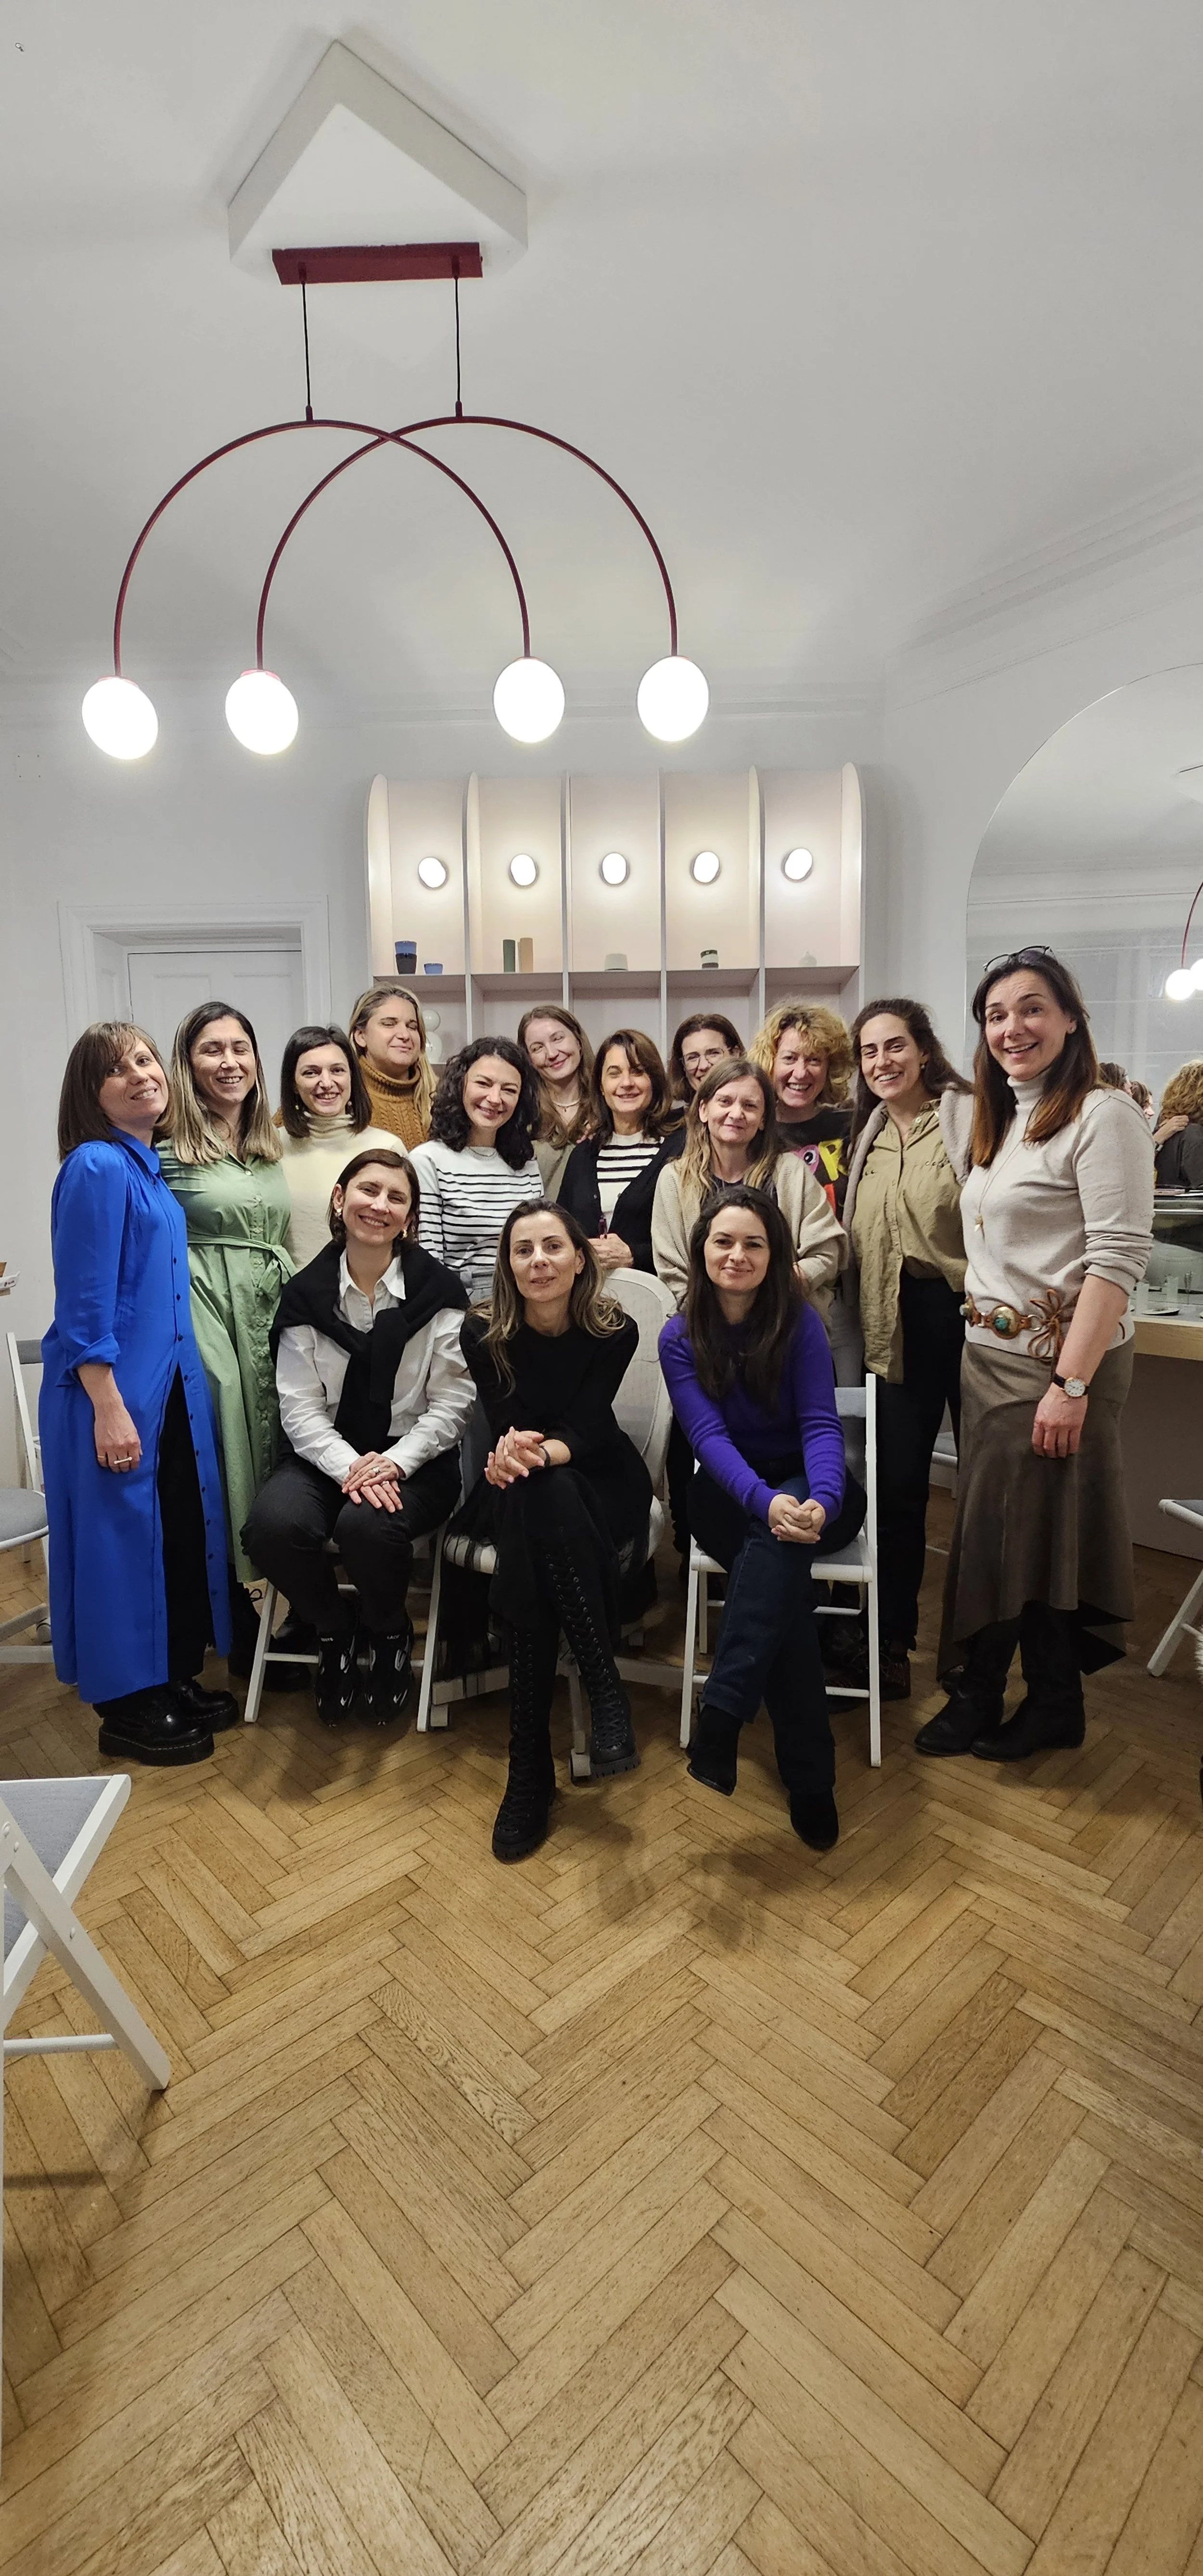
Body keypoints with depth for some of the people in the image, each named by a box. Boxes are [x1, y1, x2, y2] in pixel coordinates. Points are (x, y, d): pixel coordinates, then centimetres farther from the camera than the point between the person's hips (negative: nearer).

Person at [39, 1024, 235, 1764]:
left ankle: (175, 1681, 31)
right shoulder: (97, 1168, -13)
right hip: (114, 1393, -8)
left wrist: (175, 1384, 15)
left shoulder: (149, 1168, 12)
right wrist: (109, 1408, -19)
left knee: (182, 1533, 15)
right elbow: (84, 1303, -17)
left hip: (171, 1384, 8)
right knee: (121, 1537, 4)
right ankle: (127, 1709, 21)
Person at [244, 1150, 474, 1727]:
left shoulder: (439, 1290, -3)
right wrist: (348, 1466, -20)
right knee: (273, 1525, -28)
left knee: (367, 1524, -33)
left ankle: (391, 1635, 4)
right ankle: (333, 1630, 6)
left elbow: (452, 1403, -5)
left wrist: (394, 1463, -19)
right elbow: (300, 1406, -4)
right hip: (326, 1454, 2)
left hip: (414, 1459, -2)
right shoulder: (306, 1293, 2)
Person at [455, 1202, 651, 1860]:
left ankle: (531, 1769, -28)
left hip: (600, 1482, -1)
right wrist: (512, 1453, -36)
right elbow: (505, 1429, -12)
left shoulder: (613, 1330, -12)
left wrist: (537, 1451, -40)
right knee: (536, 1496, -35)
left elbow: (584, 1430, -18)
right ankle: (605, 1688, -30)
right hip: (520, 1496, 1)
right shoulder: (483, 1333, -9)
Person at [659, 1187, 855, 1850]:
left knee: (782, 1543, -37)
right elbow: (708, 1434, -16)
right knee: (786, 1577, -31)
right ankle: (810, 1782, -28)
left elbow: (820, 1423, -16)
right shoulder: (680, 1338, -4)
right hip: (728, 1497, 0)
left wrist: (822, 1501, -38)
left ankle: (720, 1716, -38)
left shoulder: (800, 1323, -6)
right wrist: (765, 1500, -36)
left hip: (802, 1487, 0)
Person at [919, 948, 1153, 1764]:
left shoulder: (1102, 1116, -11)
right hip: (988, 1357, 7)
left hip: (1060, 1361, -7)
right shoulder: (1002, 1122, 14)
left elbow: (1118, 1259, -18)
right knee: (989, 1527, 12)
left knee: (1041, 1530, 5)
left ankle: (1053, 1703, 26)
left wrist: (1072, 1384, -23)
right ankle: (979, 1693, 26)